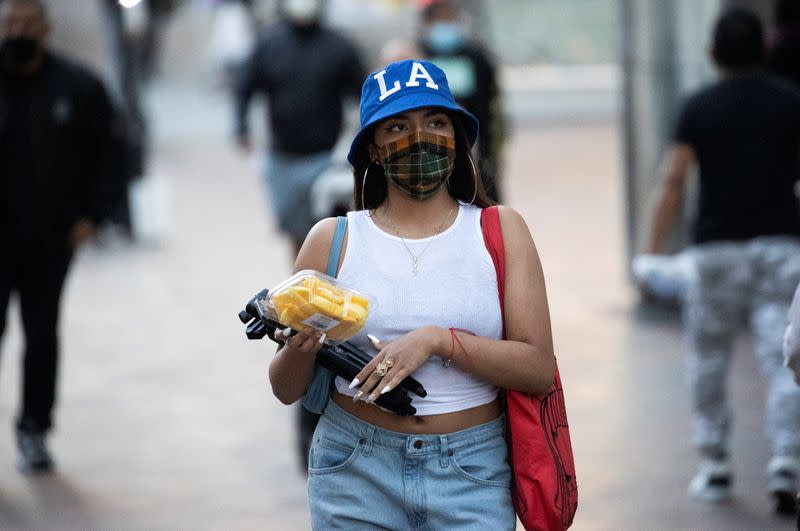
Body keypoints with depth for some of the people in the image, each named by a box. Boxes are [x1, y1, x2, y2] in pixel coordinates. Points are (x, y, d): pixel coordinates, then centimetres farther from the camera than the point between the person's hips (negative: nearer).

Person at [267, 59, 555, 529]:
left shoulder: (500, 231, 2)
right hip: (357, 473, 1)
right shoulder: (334, 239, 2)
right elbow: (287, 389, 6)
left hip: (472, 475, 0)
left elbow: (539, 369, -7)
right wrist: (300, 347, -16)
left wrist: (439, 340, -19)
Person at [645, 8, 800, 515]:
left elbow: (673, 182, -6)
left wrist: (653, 254, -5)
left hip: (717, 249, 0)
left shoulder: (699, 108, 0)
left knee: (709, 360, 13)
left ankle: (715, 467, 17)